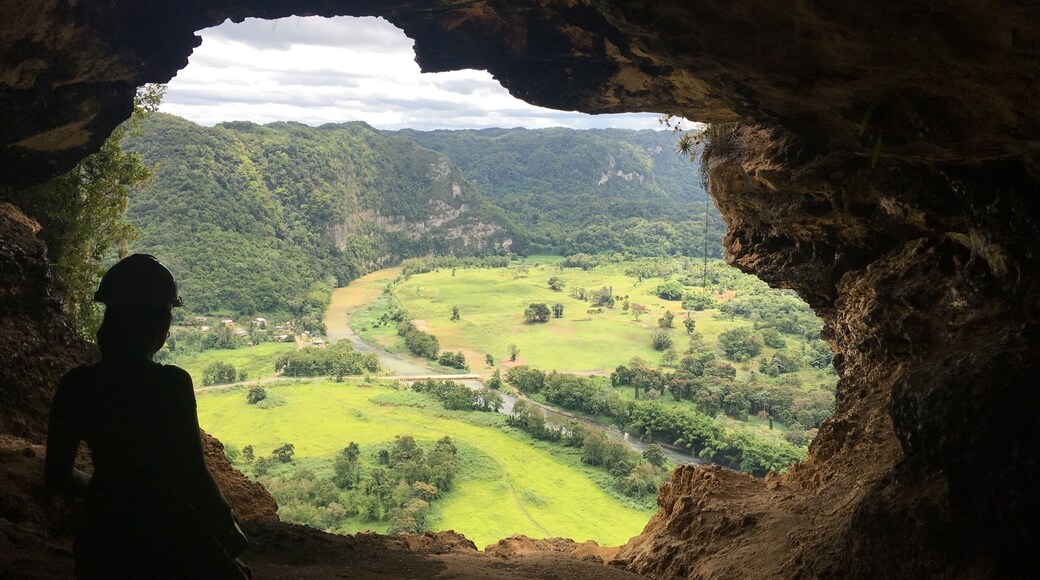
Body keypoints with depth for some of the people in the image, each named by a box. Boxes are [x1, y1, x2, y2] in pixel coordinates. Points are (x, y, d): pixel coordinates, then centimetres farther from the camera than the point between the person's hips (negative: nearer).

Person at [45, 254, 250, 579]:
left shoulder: (75, 385, -6)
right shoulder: (171, 383, -21)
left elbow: (59, 476, 4)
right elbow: (193, 475, -19)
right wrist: (228, 527, -4)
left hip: (102, 535, 6)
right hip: (164, 532, -5)